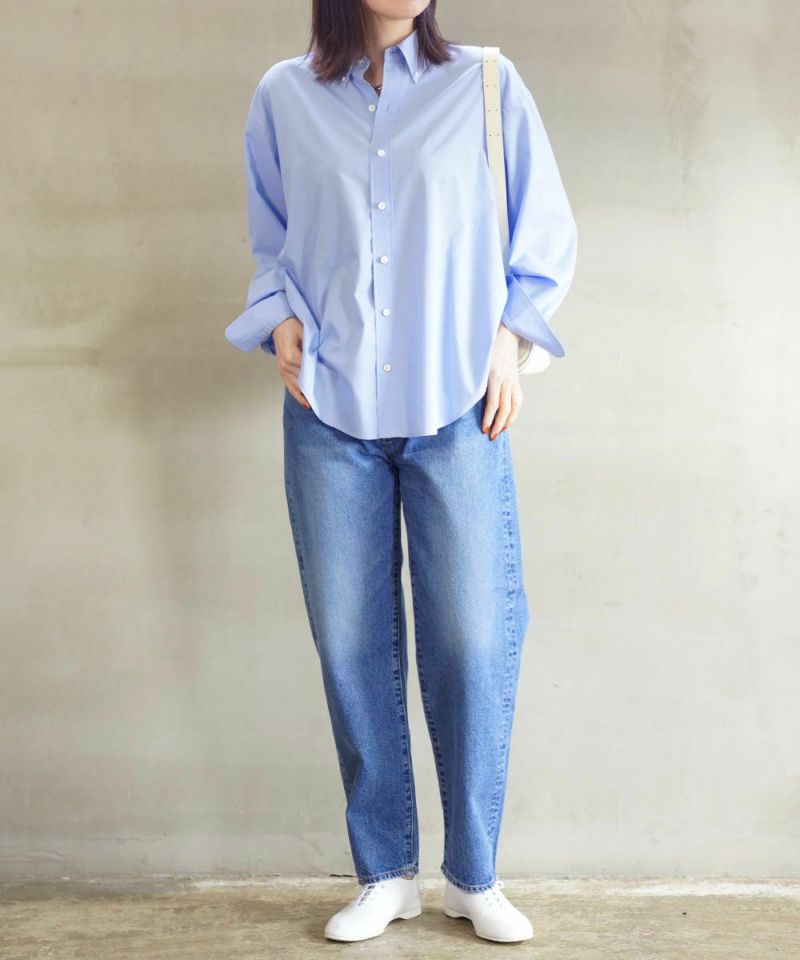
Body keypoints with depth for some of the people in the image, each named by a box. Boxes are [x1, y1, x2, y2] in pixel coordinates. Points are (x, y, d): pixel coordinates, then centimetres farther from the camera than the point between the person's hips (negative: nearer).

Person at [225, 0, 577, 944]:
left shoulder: (487, 85, 5)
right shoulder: (284, 96, 7)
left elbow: (547, 233, 12)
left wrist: (509, 335, 0)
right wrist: (283, 322, 0)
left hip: (455, 410, -1)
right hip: (331, 414, 1)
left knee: (473, 642, -2)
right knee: (351, 645, 3)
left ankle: (473, 875, 17)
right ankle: (384, 874, 19)